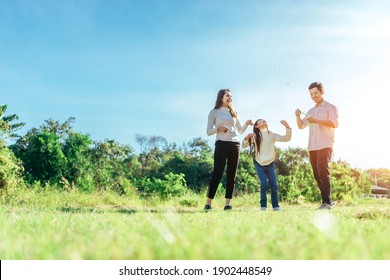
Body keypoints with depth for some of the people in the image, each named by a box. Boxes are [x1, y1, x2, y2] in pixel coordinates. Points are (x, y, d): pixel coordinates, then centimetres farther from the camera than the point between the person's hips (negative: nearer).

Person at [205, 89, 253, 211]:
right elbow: (209, 132, 1)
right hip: (221, 144, -5)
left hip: (235, 145, 5)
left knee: (232, 175, 1)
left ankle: (227, 203, 3)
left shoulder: (234, 113, 20)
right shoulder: (214, 112, 7)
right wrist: (218, 128, -18)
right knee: (218, 172, -13)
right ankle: (208, 203, -11)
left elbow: (240, 131, 22)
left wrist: (246, 124, 3)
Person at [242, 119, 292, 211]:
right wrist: (246, 138, -22)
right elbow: (244, 146, -2)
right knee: (264, 184, -14)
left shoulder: (272, 135, 1)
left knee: (274, 185, -4)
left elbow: (286, 138, -5)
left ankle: (275, 205, 13)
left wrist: (287, 127, -20)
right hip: (259, 164, -2)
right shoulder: (254, 136, -3)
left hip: (270, 164, 2)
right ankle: (263, 205, 3)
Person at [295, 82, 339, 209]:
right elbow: (301, 126, 21)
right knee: (317, 175, 2)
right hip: (312, 147, 6)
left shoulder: (330, 107, 5)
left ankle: (327, 202, -17)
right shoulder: (311, 111, 23)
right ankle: (326, 202, 6)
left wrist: (316, 121, -17)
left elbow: (335, 123, -10)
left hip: (325, 146, -6)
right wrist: (298, 116, 1)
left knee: (323, 172, -17)